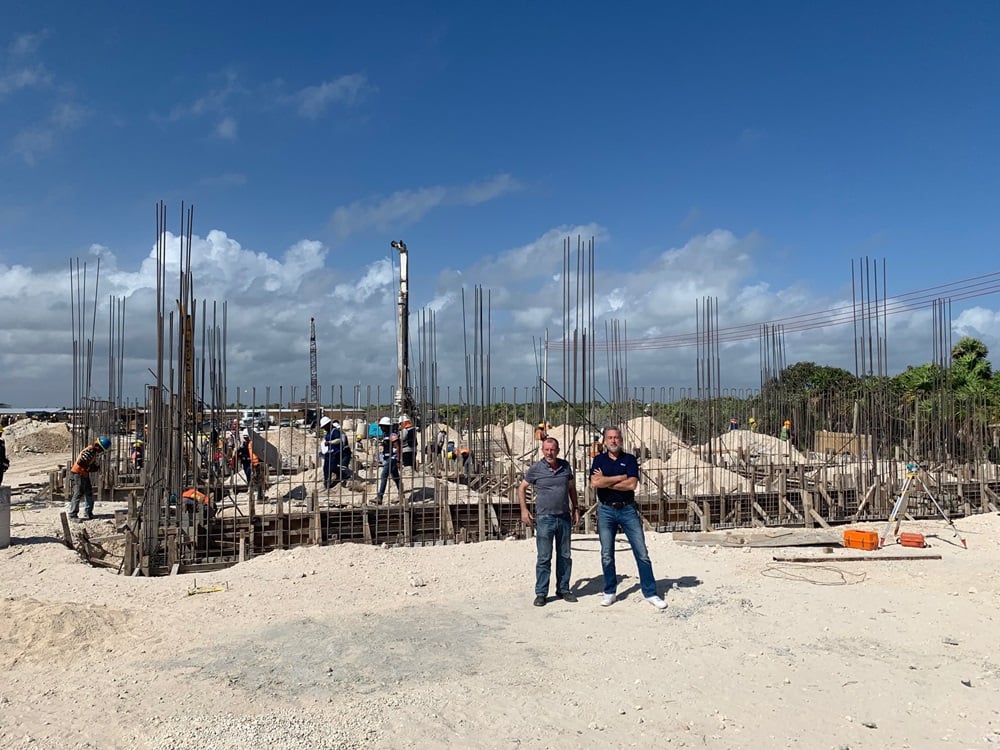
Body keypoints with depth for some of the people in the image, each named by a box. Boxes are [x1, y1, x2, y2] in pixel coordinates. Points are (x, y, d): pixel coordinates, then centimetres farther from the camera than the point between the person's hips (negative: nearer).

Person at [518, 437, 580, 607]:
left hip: (564, 518, 4)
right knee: (544, 558, -2)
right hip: (545, 518, -4)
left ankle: (563, 589, 25)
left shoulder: (565, 466, 4)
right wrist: (524, 510, -2)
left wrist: (575, 508, 14)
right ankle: (541, 593, 8)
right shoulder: (535, 469, -6)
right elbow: (522, 488, 5)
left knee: (565, 556, 12)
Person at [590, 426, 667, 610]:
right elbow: (594, 483, -12)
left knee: (642, 552, -1)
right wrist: (621, 477, -10)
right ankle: (610, 592, 21)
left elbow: (632, 484, -11)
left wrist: (605, 481, -10)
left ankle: (650, 593, 8)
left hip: (628, 509, 0)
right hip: (606, 510, 1)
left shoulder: (630, 459, 3)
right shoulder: (599, 460, 5)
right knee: (607, 555, 7)